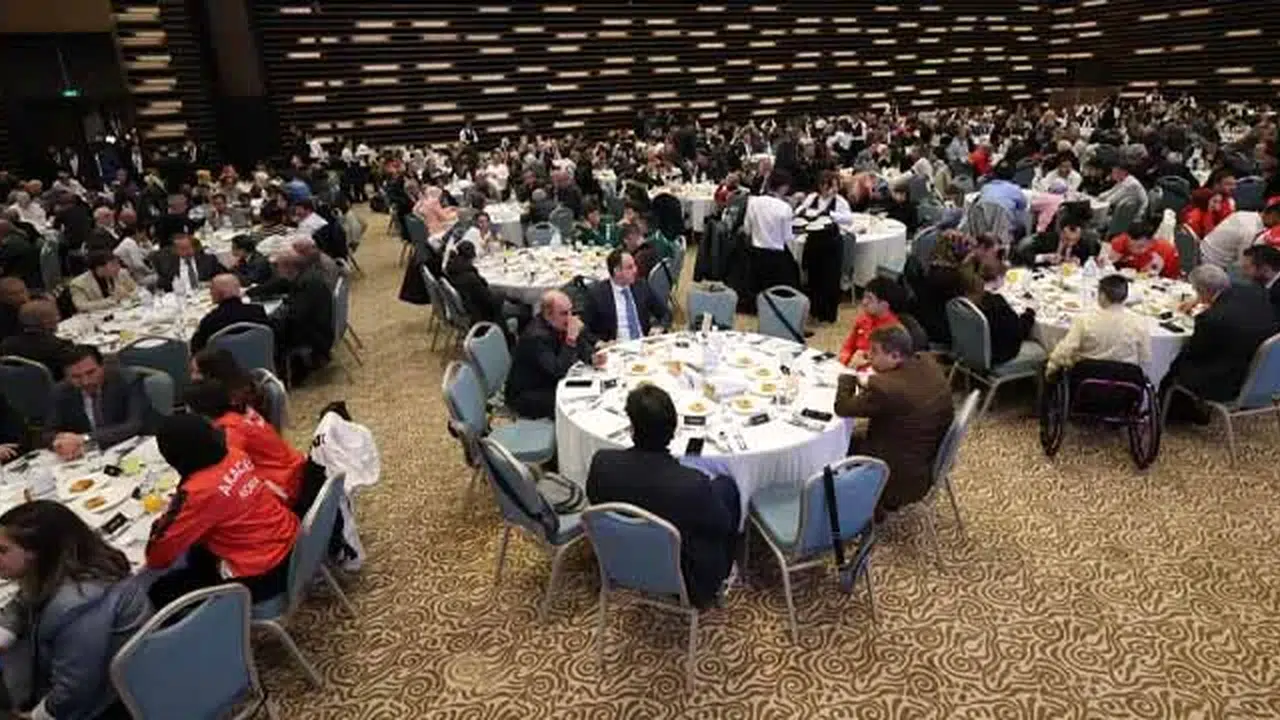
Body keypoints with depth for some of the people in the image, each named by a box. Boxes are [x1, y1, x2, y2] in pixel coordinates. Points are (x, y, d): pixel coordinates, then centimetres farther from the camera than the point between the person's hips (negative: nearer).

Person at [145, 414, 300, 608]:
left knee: (162, 592, 9)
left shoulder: (198, 491, -23)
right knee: (198, 554, 30)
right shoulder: (234, 455, -3)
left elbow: (157, 558, -14)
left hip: (263, 574, -8)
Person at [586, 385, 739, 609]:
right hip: (686, 579, -3)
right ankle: (719, 581, 30)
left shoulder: (602, 463, -26)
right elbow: (724, 525, -16)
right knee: (726, 485, 13)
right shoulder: (693, 485, -36)